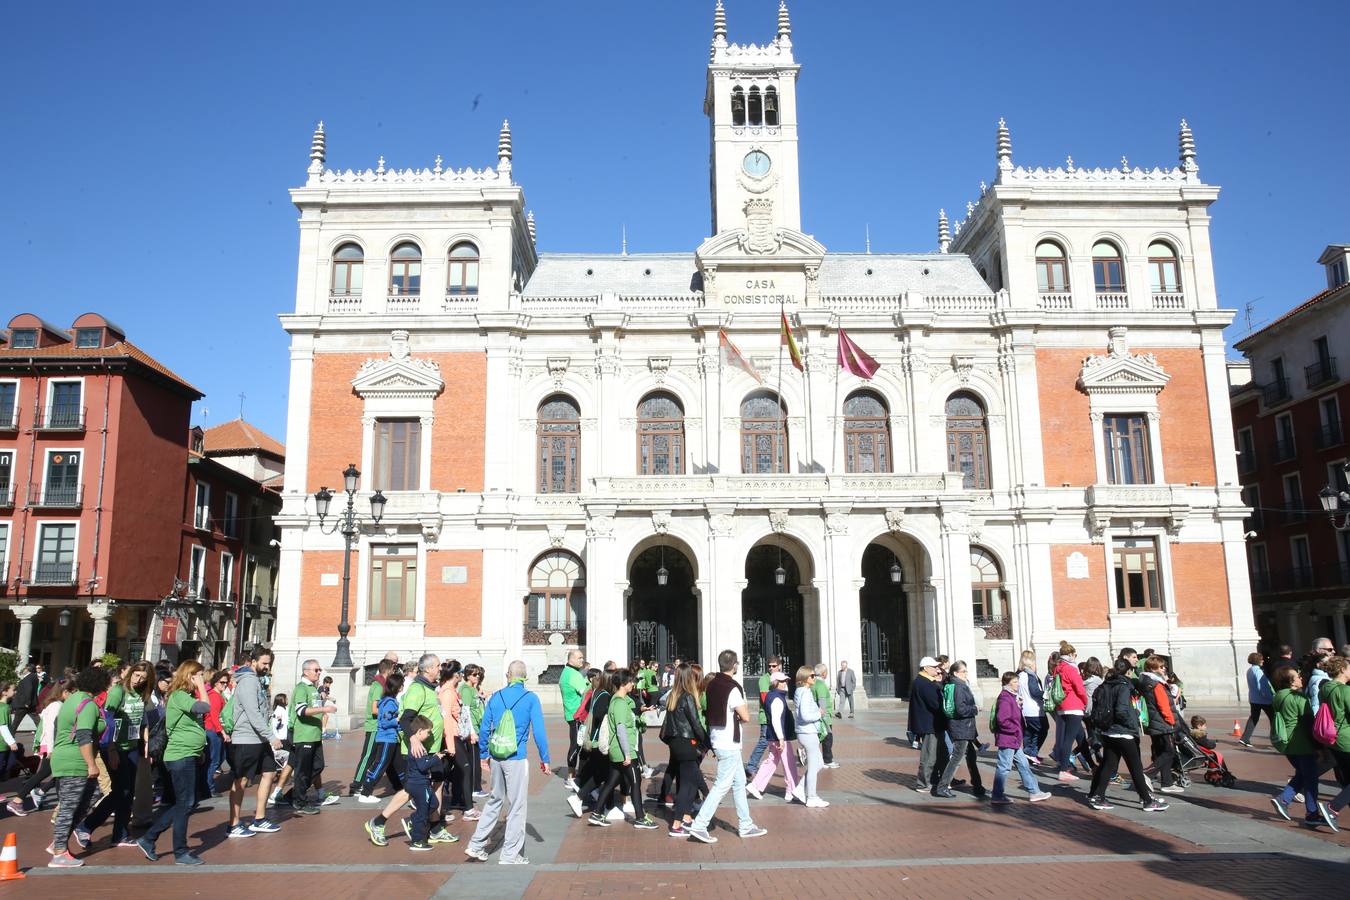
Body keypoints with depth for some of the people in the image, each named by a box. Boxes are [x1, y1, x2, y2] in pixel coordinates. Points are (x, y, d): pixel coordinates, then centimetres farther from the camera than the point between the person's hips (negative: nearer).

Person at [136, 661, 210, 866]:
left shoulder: (186, 696, 14)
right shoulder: (179, 696, -16)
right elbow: (205, 707, -28)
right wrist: (201, 687, -17)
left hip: (187, 756, 10)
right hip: (181, 757, -10)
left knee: (182, 804, 16)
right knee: (184, 804, -2)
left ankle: (148, 839, 23)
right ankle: (181, 853, 7)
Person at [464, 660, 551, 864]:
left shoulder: (496, 697, 4)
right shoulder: (530, 699, -7)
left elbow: (484, 729, 6)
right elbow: (538, 731, -9)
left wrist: (484, 754, 18)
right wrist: (544, 759, -2)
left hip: (496, 757, 5)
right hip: (516, 758, -5)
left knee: (495, 799, 21)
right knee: (516, 806, 5)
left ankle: (476, 845, 24)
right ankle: (510, 855, 9)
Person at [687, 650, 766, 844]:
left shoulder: (712, 684, 6)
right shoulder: (732, 688, -19)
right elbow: (745, 717, -17)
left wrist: (733, 716, 7)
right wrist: (739, 717, 3)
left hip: (717, 739, 9)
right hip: (729, 744, -9)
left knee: (739, 782, 17)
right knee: (722, 786, -4)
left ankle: (746, 825, 24)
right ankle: (699, 826, -4)